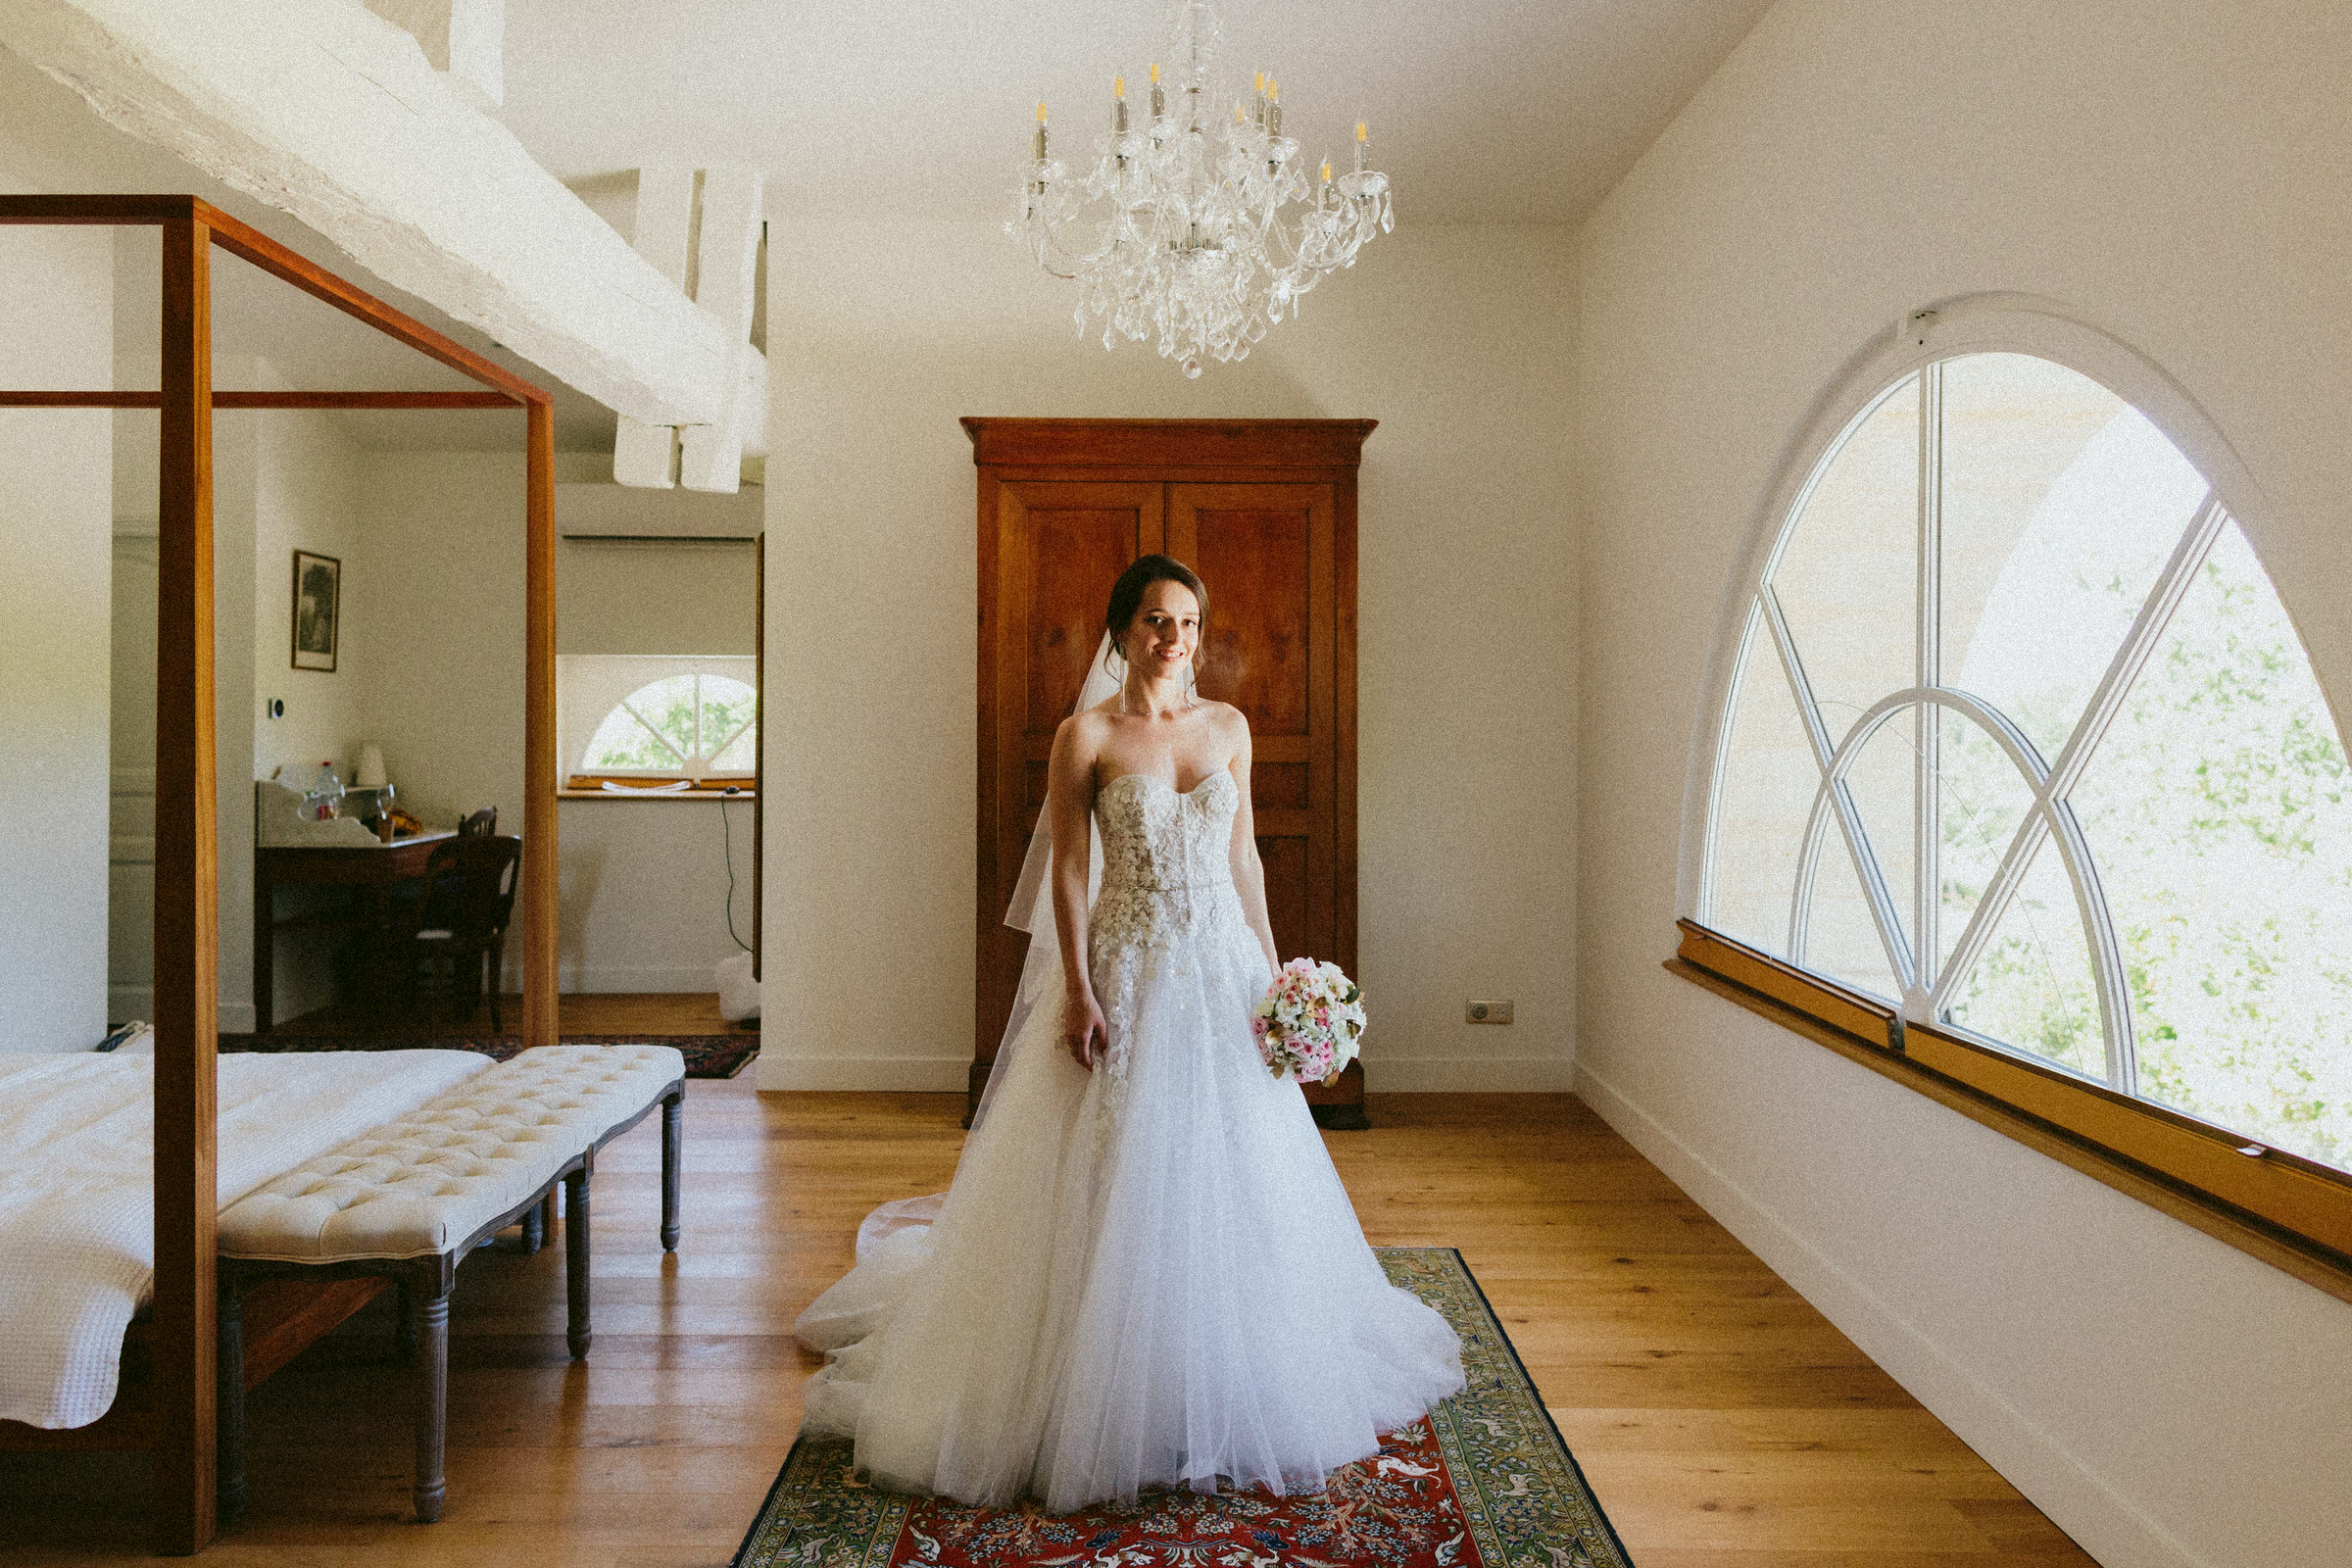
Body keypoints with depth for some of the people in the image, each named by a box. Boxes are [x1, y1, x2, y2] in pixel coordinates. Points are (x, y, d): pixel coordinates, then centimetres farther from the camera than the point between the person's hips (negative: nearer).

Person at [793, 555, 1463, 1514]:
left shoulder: (1228, 727, 8)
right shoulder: (1086, 734, -4)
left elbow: (1243, 858, 11)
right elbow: (1067, 871, -6)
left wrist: (1271, 968, 6)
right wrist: (1077, 992, -13)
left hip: (1223, 970, 4)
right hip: (1128, 974, -4)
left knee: (1231, 1180, 12)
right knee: (1121, 1184, 3)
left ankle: (1235, 1388, 33)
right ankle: (1115, 1404, 23)